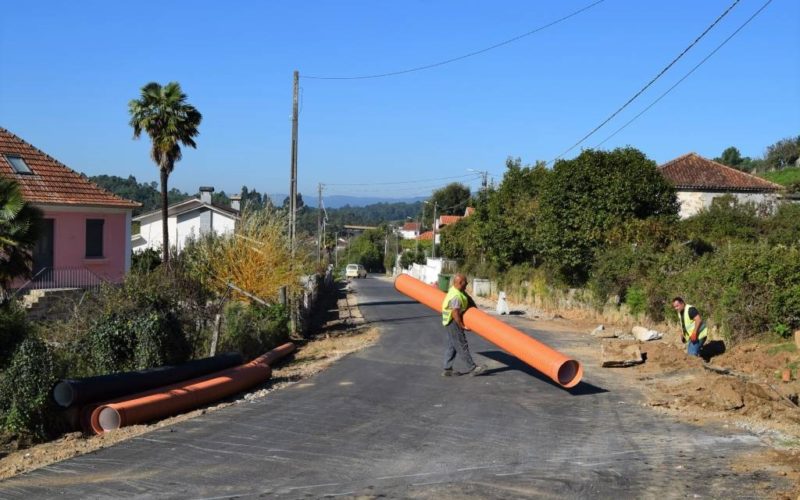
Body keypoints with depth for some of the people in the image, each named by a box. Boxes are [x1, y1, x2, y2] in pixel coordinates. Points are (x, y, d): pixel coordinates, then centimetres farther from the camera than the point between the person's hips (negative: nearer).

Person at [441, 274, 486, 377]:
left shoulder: (454, 289, 8)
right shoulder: (456, 296, -24)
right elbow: (455, 314, -26)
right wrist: (462, 326, -17)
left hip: (452, 324, 10)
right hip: (453, 323, -10)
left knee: (452, 346, 13)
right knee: (462, 346, -4)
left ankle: (447, 369, 16)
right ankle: (473, 368, 1)